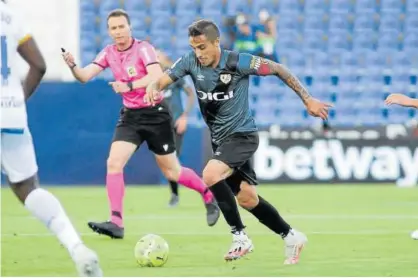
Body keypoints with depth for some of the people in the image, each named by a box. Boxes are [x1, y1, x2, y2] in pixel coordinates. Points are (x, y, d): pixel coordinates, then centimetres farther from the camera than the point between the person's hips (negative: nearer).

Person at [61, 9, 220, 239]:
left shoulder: (143, 48, -16)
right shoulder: (109, 53, 1)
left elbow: (157, 77, -30)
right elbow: (85, 76, -6)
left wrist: (129, 85, -38)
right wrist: (72, 66, -27)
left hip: (155, 114, -5)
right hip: (130, 116, 5)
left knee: (172, 172, 5)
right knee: (113, 163, -14)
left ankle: (209, 196, 31)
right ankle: (116, 223, -14)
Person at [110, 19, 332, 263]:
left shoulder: (238, 62, -18)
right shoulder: (191, 62, -6)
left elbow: (278, 69, -10)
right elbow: (164, 80, -9)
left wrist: (308, 100, -9)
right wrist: (154, 88, -34)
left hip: (242, 134, -6)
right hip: (220, 139, 6)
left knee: (210, 175, -27)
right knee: (247, 198, 8)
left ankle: (240, 237, -14)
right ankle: (291, 237, 26)